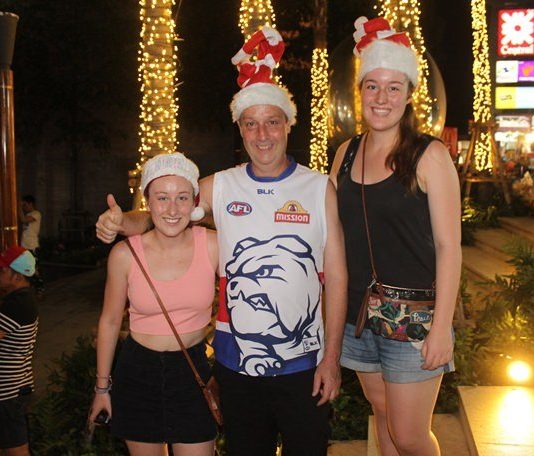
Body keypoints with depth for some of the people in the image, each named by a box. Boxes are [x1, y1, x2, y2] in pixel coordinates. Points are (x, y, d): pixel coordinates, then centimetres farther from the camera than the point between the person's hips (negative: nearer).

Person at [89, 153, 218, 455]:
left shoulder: (214, 246, -11)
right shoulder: (125, 254, -11)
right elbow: (110, 321, 2)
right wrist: (103, 385, 8)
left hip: (193, 368, 0)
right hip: (138, 371, 0)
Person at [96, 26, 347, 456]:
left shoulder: (320, 189, -4)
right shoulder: (218, 187, 1)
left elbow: (336, 276, -3)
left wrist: (332, 356, -5)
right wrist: (120, 222, -14)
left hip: (303, 361, -1)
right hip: (236, 360, 2)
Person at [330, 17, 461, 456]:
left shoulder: (429, 155, -9)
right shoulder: (347, 153, 5)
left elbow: (448, 246, -11)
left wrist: (442, 327, -15)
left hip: (412, 319, -5)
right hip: (358, 316, 5)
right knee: (384, 420, 19)